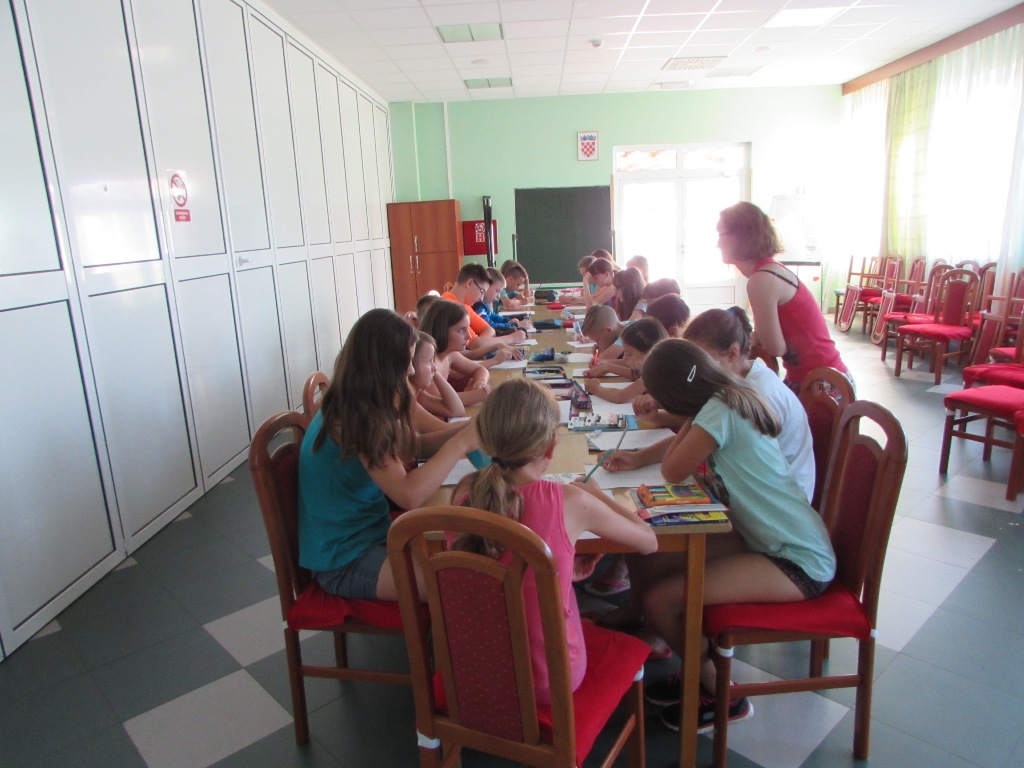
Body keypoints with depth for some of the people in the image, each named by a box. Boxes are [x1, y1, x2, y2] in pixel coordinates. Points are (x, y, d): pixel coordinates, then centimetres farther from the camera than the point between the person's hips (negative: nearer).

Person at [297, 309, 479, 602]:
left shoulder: (354, 408, 3)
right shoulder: (354, 418, -24)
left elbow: (411, 448, 10)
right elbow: (408, 495, -31)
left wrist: (461, 431, -5)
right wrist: (459, 444, -24)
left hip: (369, 531, 9)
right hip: (343, 561, -9)